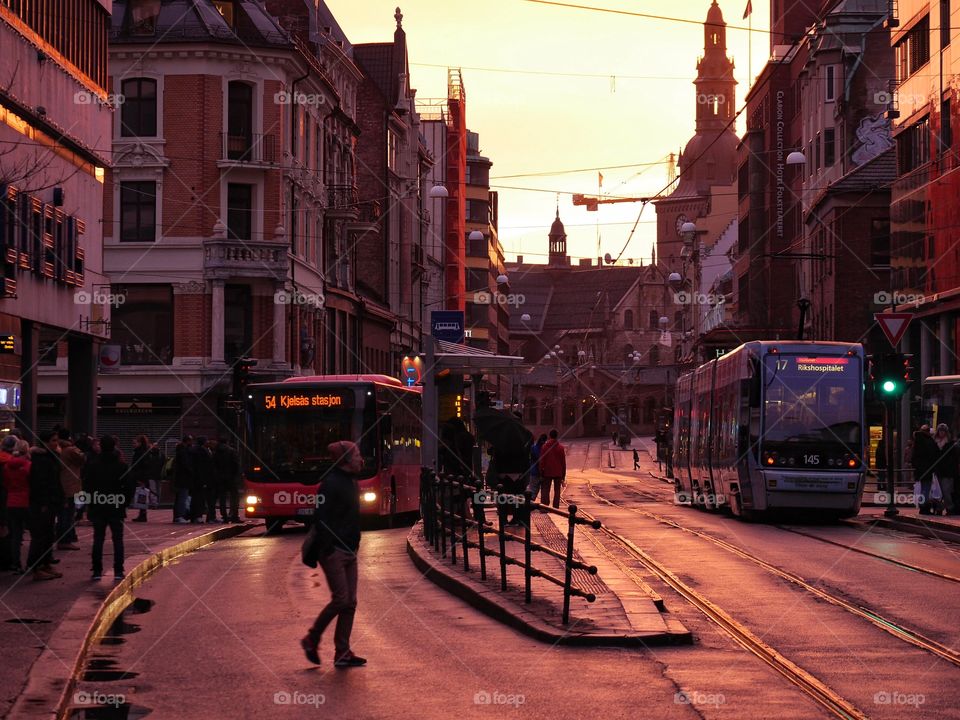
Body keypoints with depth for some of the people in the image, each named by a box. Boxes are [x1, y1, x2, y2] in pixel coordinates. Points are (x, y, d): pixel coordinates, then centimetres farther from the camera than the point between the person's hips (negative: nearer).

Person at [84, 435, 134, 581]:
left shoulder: (92, 465, -3)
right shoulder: (122, 465, -5)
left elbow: (86, 485, -3)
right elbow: (130, 485, -7)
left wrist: (92, 501, 7)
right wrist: (126, 502, 3)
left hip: (97, 508, 1)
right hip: (116, 508, -1)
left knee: (98, 539, 7)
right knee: (117, 539, 6)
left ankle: (97, 571, 3)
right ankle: (118, 571, 2)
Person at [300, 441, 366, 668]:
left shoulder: (350, 482, 14)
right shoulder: (331, 483, -15)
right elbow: (321, 518, -20)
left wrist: (354, 544, 17)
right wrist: (326, 549, -23)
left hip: (349, 551, 9)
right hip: (334, 552, -9)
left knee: (350, 603, 6)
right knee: (341, 600, -9)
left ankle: (343, 653, 8)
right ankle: (311, 639, 8)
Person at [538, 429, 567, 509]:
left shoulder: (545, 446, -3)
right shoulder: (561, 448, -2)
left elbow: (542, 461, 0)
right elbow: (563, 462, 1)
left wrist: (541, 473, 6)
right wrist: (563, 475, 8)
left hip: (547, 472, 0)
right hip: (558, 473, 0)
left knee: (546, 490, 5)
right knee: (557, 491, 6)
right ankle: (556, 508, 1)